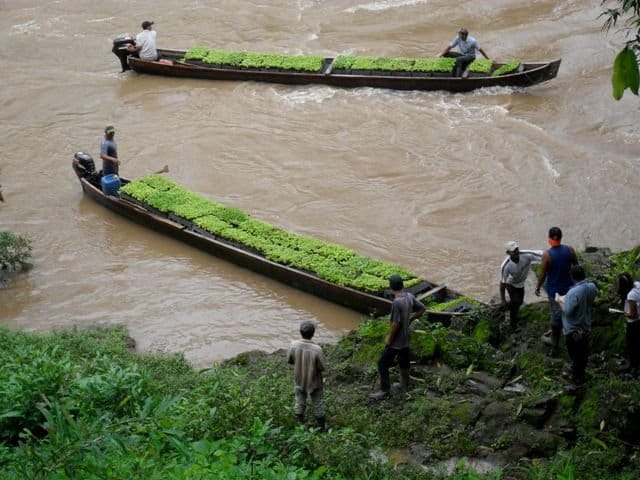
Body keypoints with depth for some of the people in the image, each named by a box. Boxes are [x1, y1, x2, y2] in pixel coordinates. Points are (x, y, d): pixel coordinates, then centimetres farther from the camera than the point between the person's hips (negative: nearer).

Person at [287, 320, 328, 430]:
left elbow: (289, 360, -6)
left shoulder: (294, 345, -23)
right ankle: (321, 426, 36)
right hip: (314, 382, -2)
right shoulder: (317, 349, -32)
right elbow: (323, 367, -20)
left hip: (299, 381, 2)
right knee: (318, 404, 20)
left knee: (300, 402, 24)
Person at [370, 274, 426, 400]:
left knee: (383, 364, 4)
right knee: (403, 361, 25)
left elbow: (396, 323, -27)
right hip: (406, 338, 8)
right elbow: (422, 309, 8)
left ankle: (384, 390, 13)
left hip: (397, 341, -8)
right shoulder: (410, 297, -6)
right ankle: (404, 384, 41)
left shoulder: (397, 302, -30)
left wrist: (389, 339, -14)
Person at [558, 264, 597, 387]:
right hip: (586, 326, 7)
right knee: (584, 351, 25)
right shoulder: (592, 287, -10)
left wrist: (561, 302, -8)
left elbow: (568, 312, -27)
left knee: (575, 354, 12)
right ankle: (581, 372, 44)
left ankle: (577, 378, 26)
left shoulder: (574, 292, -33)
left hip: (573, 329, -7)